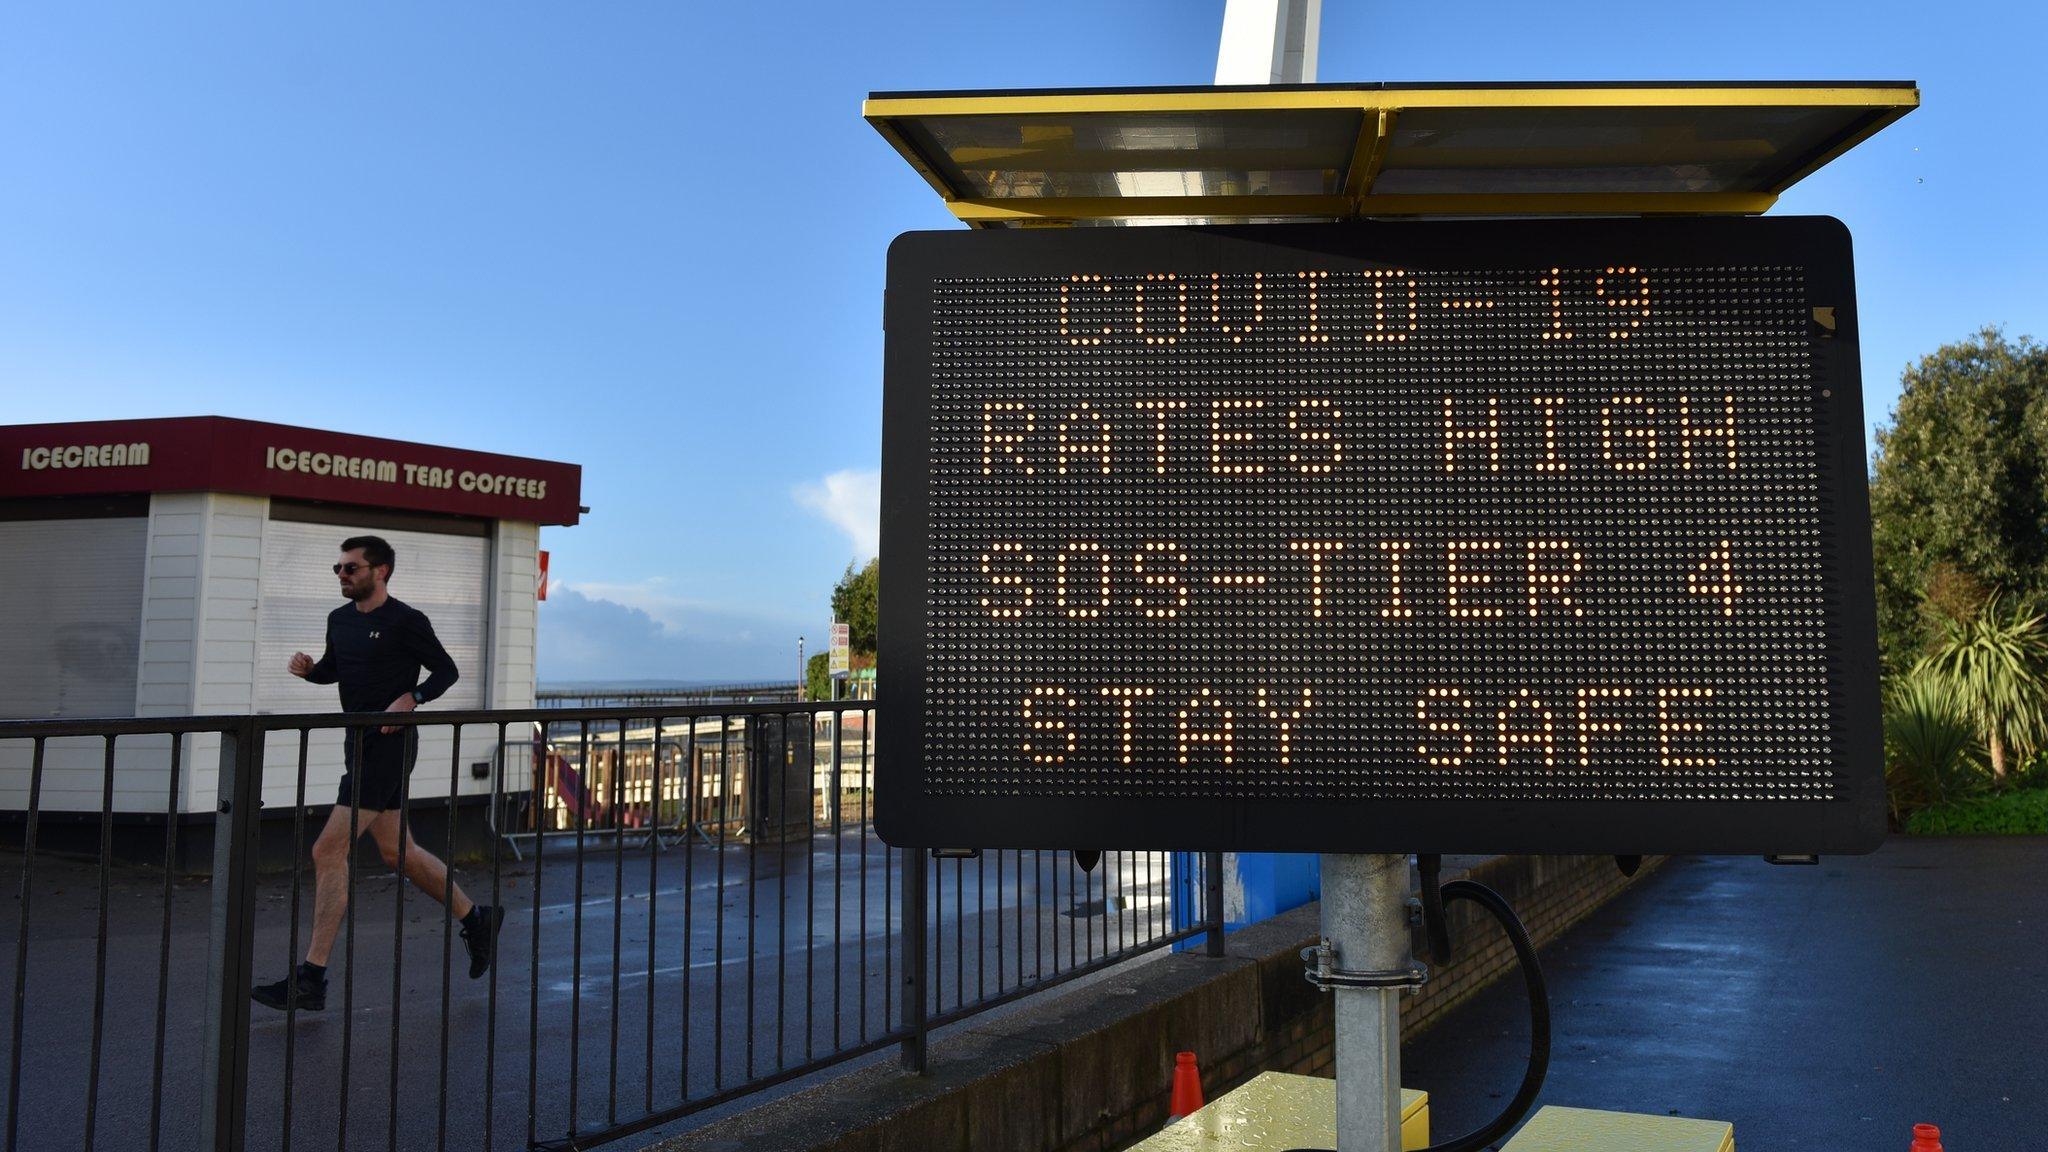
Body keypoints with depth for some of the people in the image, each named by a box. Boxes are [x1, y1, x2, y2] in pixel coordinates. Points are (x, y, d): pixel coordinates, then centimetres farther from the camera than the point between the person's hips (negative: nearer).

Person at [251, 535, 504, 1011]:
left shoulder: (405, 621, -11)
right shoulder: (340, 619, 11)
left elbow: (446, 670, -5)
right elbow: (333, 669, 25)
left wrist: (410, 698, -20)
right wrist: (308, 669, 3)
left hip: (389, 745, -9)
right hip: (360, 744, 9)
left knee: (329, 851, -11)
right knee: (397, 851, 16)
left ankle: (311, 980, -6)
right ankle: (476, 919, 32)